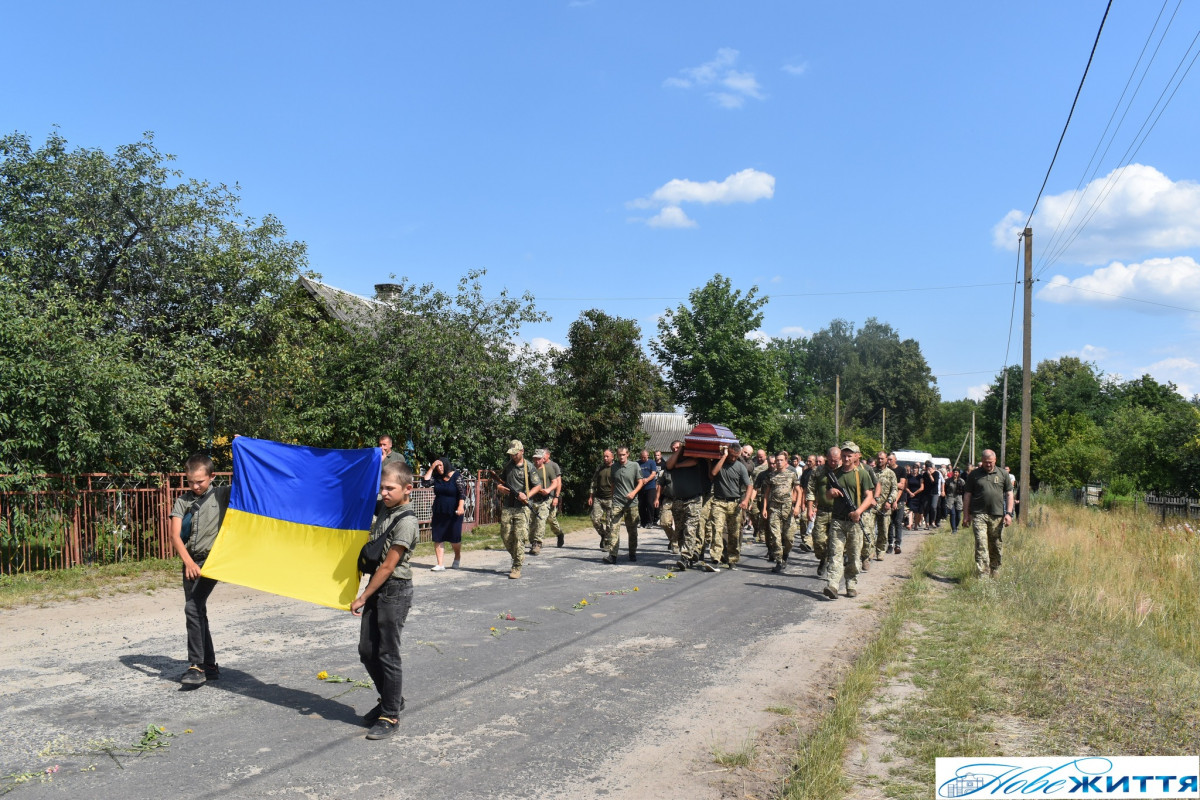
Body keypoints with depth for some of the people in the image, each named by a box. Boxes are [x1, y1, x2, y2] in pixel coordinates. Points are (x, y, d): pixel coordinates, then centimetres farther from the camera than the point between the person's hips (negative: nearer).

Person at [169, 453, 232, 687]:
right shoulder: (182, 501, 6)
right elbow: (175, 536, -5)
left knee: (193, 607, -19)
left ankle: (197, 666, -16)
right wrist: (188, 562, -20)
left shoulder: (221, 495, 1)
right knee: (197, 612, 10)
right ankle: (210, 666, 21)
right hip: (191, 562, 5)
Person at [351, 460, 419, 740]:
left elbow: (388, 566, -18)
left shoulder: (406, 522, -18)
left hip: (395, 591, -8)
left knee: (387, 654, -1)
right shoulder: (384, 507, 5)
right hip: (376, 587, 9)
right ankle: (391, 699, 32)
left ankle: (390, 716, 12)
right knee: (367, 651, 13)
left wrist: (362, 598, -13)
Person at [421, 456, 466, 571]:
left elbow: (462, 492, -11)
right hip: (439, 513, 5)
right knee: (438, 538, -1)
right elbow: (425, 483, -3)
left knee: (454, 537, 0)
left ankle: (457, 557, 29)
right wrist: (431, 468, -5)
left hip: (454, 513, -5)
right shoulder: (437, 477, 8)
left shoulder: (456, 476, -6)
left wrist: (461, 506, -22)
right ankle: (440, 564, 2)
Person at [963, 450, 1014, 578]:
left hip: (997, 516, 2)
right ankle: (982, 576, -13)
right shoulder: (974, 474, 7)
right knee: (981, 546, -11)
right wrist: (966, 515, 4)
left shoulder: (1003, 474, 10)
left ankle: (994, 575, 23)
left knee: (997, 547, 9)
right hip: (979, 515, -2)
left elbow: (1009, 494, 11)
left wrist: (1008, 513, 1)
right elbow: (967, 495, 8)